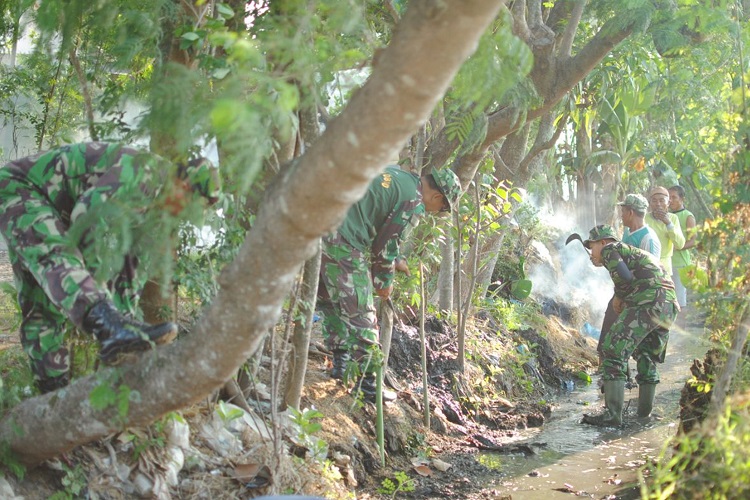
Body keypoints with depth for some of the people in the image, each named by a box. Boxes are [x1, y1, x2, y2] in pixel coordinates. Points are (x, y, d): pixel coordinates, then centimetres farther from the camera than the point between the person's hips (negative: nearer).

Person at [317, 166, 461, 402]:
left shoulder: (396, 173, 21)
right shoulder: (414, 203, -5)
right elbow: (385, 245, -4)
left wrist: (394, 260, 34)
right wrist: (384, 283, 13)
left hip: (318, 224, 9)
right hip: (343, 244, -9)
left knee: (329, 302, 22)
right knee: (360, 316, 1)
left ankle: (339, 362, 31)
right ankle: (368, 384, 7)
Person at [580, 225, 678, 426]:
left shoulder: (610, 250, 8)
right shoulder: (634, 252, 35)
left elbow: (624, 277, -9)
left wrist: (618, 297, 7)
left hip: (647, 302, -9)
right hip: (670, 306, 9)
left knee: (614, 352, -8)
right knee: (646, 357, 24)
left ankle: (612, 414, -13)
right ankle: (644, 412, 28)